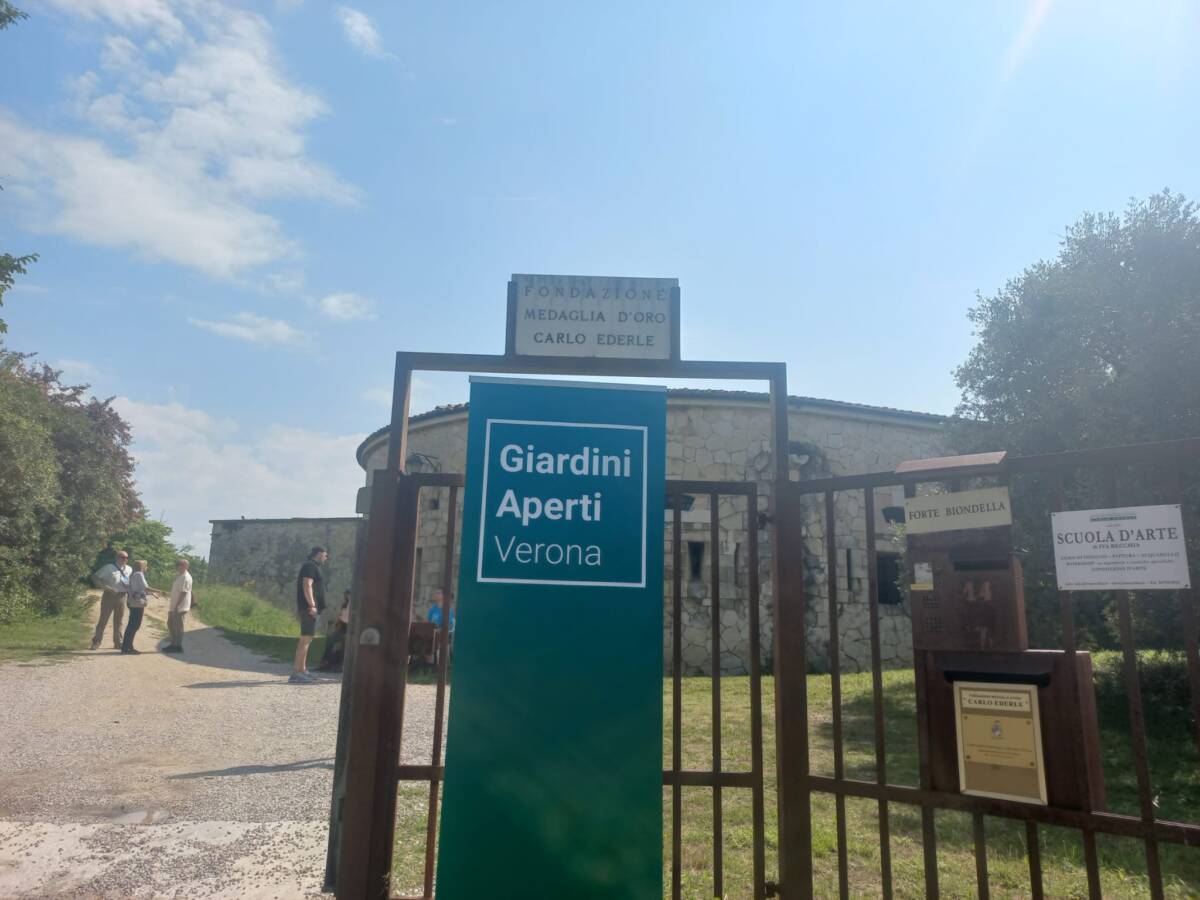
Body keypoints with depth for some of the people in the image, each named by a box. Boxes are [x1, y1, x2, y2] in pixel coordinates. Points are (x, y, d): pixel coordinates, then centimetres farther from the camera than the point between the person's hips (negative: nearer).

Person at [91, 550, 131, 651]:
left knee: (119, 621, 10)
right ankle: (96, 642, 8)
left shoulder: (129, 570, 8)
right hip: (109, 596, -4)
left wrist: (128, 588, -3)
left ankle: (117, 643, 18)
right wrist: (107, 588, -18)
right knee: (103, 619, -1)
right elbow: (95, 577, -9)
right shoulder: (109, 568, -7)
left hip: (121, 597, 4)